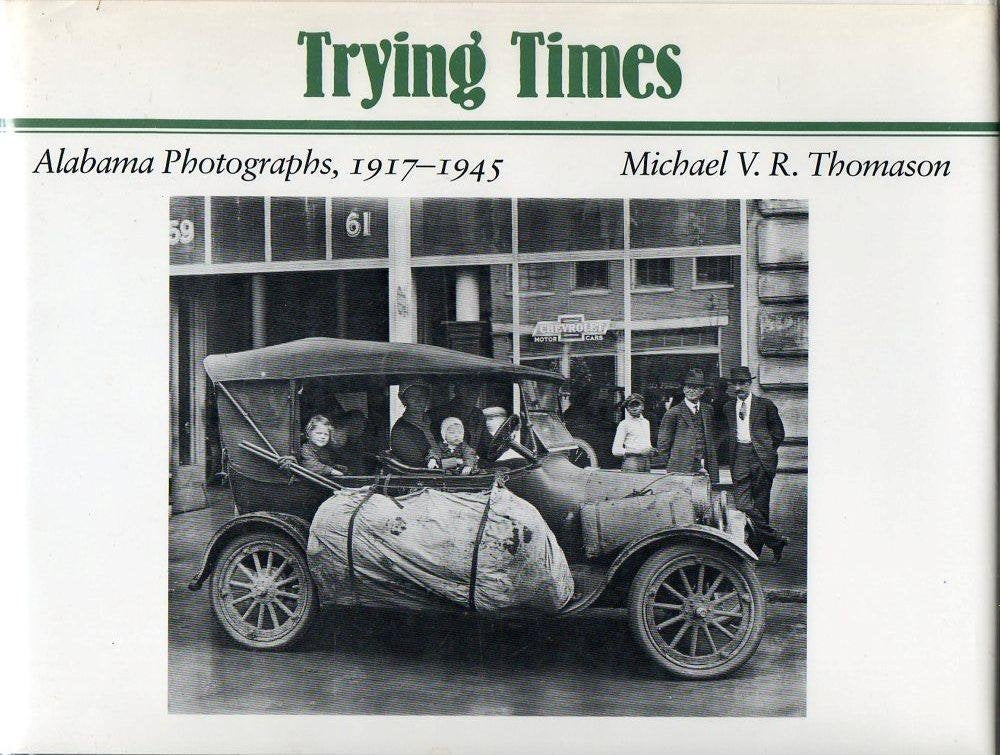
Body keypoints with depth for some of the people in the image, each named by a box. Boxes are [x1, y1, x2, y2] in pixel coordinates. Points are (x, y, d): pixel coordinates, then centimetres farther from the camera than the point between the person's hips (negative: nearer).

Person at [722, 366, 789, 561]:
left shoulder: (765, 404, 4)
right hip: (740, 458, 3)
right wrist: (732, 453, 13)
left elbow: (778, 430, 10)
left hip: (761, 457, -3)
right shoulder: (729, 407, 15)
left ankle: (755, 549, 11)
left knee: (760, 503, 1)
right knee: (742, 504, -9)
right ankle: (775, 539, -1)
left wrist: (767, 450, 6)